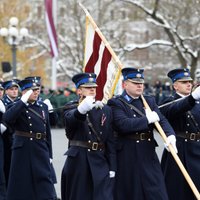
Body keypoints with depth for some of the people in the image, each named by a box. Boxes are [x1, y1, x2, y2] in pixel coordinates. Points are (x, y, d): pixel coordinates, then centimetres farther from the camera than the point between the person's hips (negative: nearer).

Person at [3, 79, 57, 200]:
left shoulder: (44, 107, 11)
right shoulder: (18, 107, -3)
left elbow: (47, 131, 14)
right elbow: (6, 119, -26)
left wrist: (49, 154, 12)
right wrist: (23, 101, -25)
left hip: (41, 150, 4)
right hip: (22, 150, -4)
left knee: (45, 180, -1)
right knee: (22, 181, 2)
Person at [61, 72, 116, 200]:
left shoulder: (106, 110, 9)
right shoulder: (71, 109, 0)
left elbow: (110, 141, 8)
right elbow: (70, 119, -27)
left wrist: (112, 168, 2)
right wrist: (81, 109, -50)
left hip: (100, 164, 2)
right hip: (77, 162, -2)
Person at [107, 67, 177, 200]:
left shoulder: (150, 101, 14)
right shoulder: (117, 103, -5)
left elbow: (162, 120, 0)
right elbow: (123, 124, -22)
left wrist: (170, 135, -21)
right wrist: (147, 119, -18)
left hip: (149, 155, 5)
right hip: (128, 158, -5)